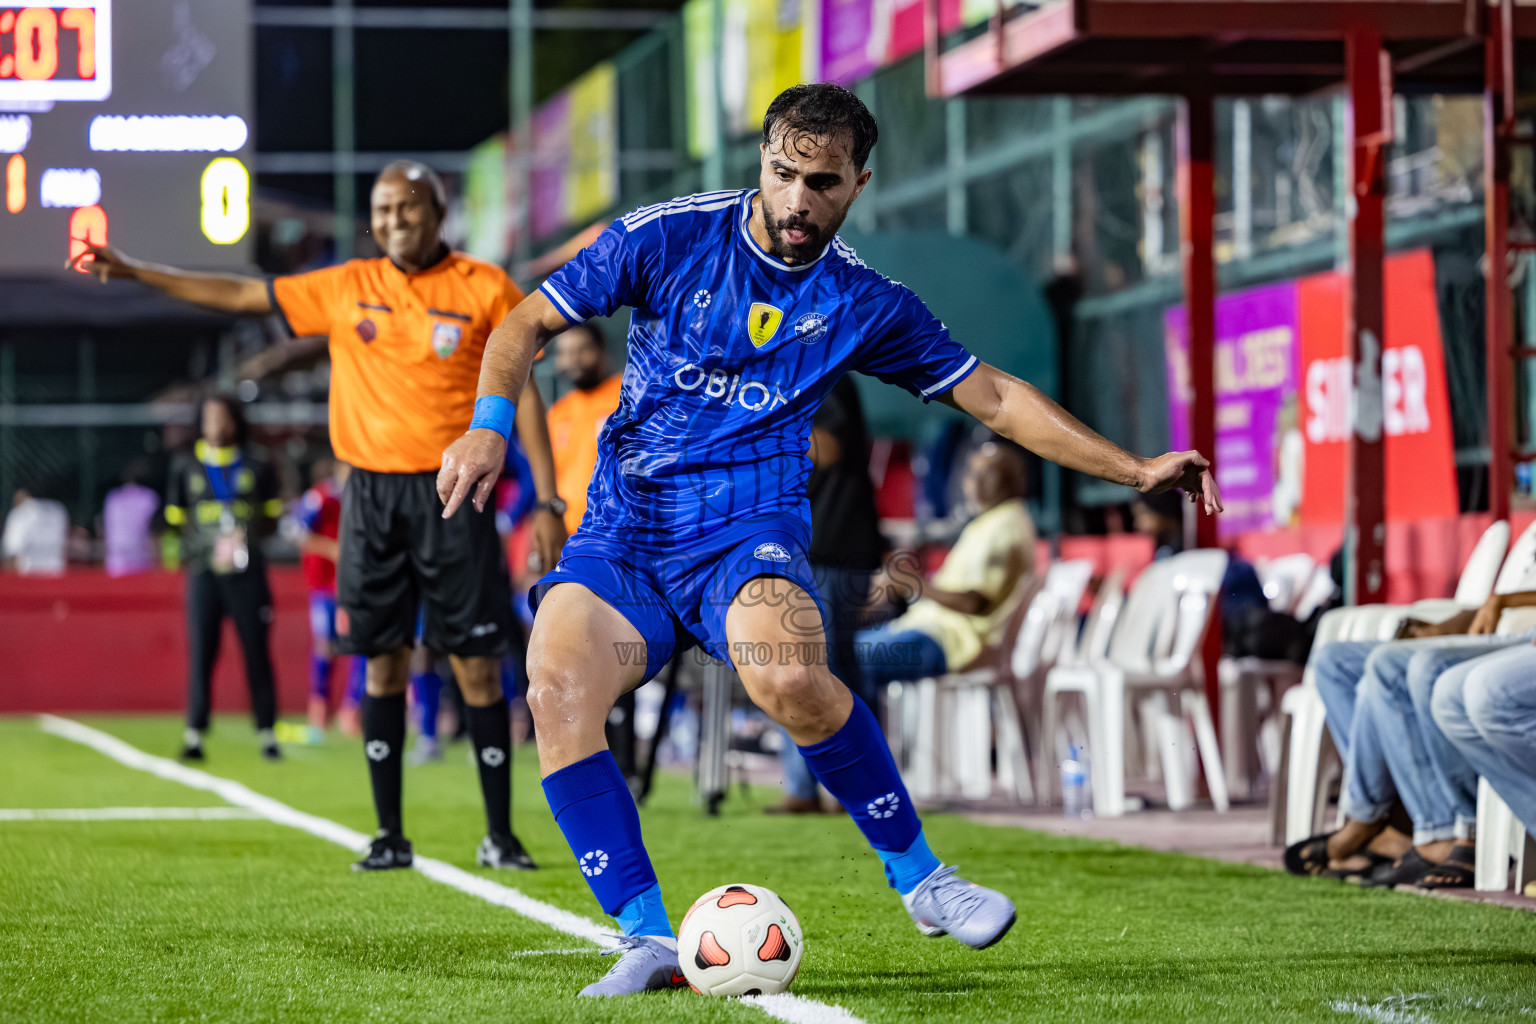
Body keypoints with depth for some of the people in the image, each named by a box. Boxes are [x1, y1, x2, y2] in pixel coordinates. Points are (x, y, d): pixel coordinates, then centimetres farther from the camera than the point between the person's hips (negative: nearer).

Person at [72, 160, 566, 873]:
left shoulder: (484, 289, 1)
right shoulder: (345, 290, 9)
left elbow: (522, 393, 2)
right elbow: (242, 295, 13)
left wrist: (547, 500, -3)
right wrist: (133, 271, 10)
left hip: (452, 494, -3)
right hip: (371, 493, 3)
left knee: (476, 665, -4)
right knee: (383, 662, 3)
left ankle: (499, 835, 3)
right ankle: (390, 836, 9)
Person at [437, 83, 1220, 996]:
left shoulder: (863, 304, 6)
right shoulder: (669, 238, 2)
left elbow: (996, 398, 13)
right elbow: (529, 323, 7)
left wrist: (1134, 469, 9)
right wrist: (491, 425, -11)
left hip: (748, 531, -1)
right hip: (620, 534, 1)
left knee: (788, 679, -34)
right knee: (555, 688, -28)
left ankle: (920, 877, -11)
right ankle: (649, 940, -21)